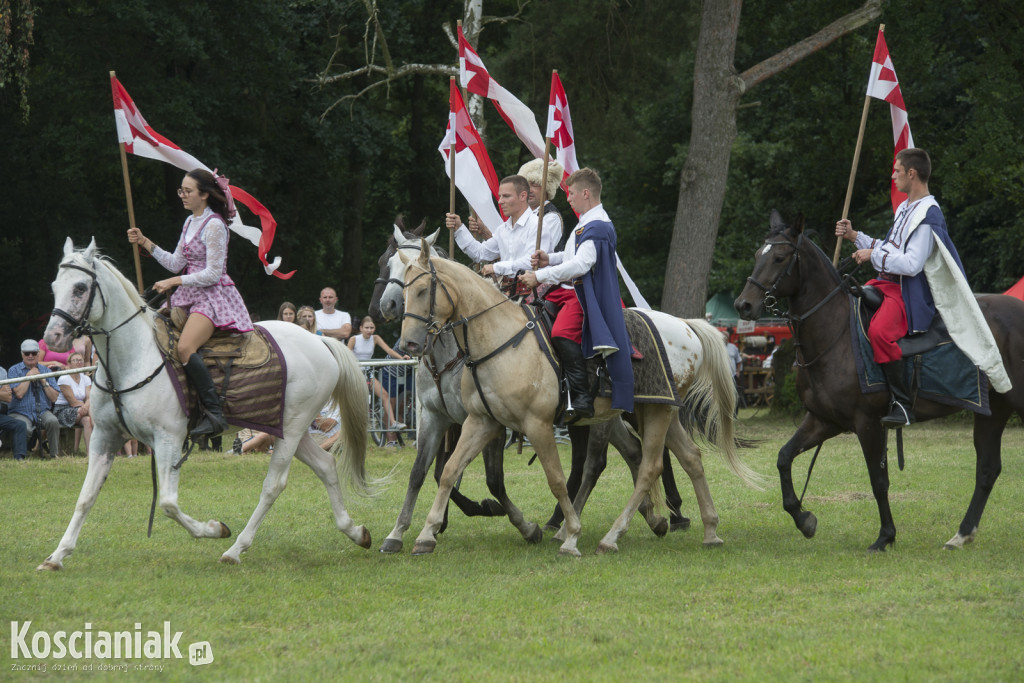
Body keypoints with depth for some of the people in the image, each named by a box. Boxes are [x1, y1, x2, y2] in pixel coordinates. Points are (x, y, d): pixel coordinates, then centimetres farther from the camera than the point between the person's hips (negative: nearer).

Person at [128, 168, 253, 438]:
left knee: (185, 348, -28)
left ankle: (215, 413, -28)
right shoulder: (190, 223, 14)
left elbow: (213, 273, -17)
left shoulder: (213, 225, -14)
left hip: (213, 295, -10)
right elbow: (176, 264, 16)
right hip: (190, 295, 10)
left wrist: (174, 282, -15)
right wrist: (145, 243, 9)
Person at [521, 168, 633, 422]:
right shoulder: (587, 223, 16)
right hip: (573, 289, 12)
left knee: (562, 333, -32)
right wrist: (550, 259, 9)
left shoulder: (597, 226, -18)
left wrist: (540, 276, -25)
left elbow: (581, 264, -27)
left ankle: (581, 399, -34)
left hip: (587, 294, -12)